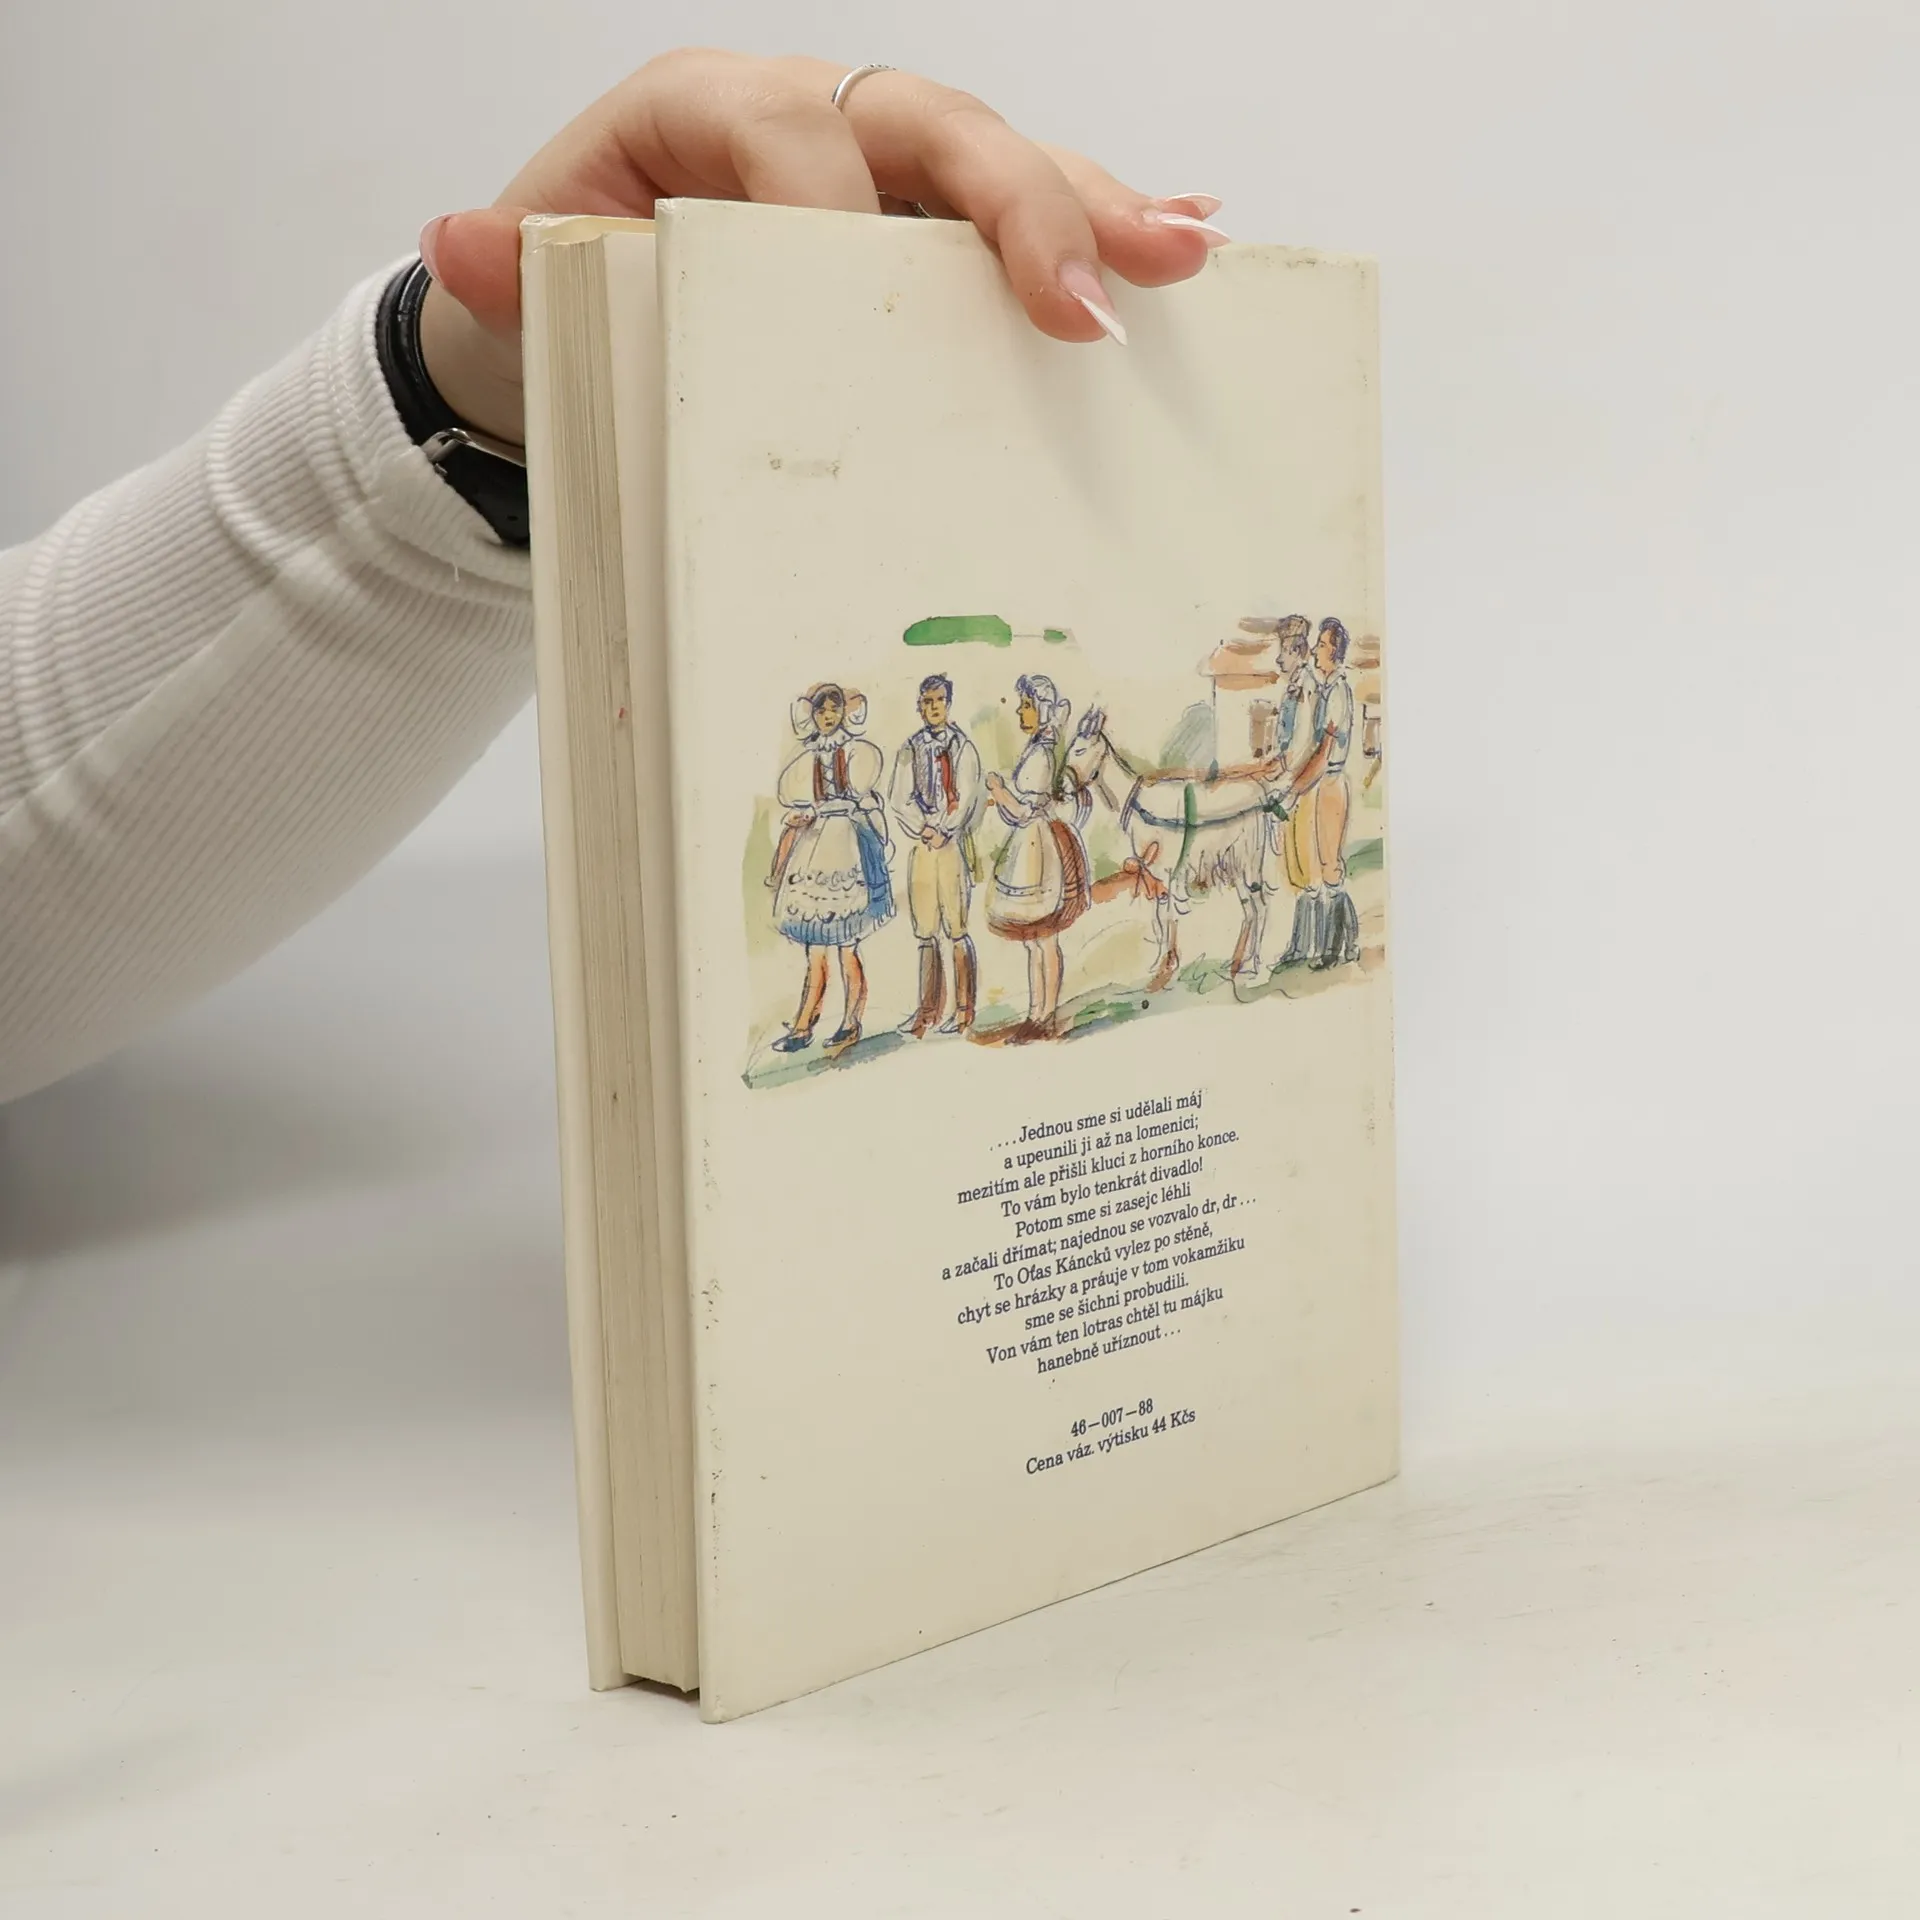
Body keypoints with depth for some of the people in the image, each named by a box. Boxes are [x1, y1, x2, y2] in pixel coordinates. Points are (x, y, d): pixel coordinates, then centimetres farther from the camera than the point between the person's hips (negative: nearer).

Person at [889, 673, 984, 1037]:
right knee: (925, 931, 3)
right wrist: (925, 830, -10)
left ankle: (964, 1010, -1)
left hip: (954, 843, -3)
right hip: (921, 844, 3)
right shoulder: (910, 750, 9)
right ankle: (929, 1010, 8)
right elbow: (901, 801, 3)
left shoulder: (964, 748, 2)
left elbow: (966, 800, -5)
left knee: (955, 929, -6)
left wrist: (942, 832, -13)